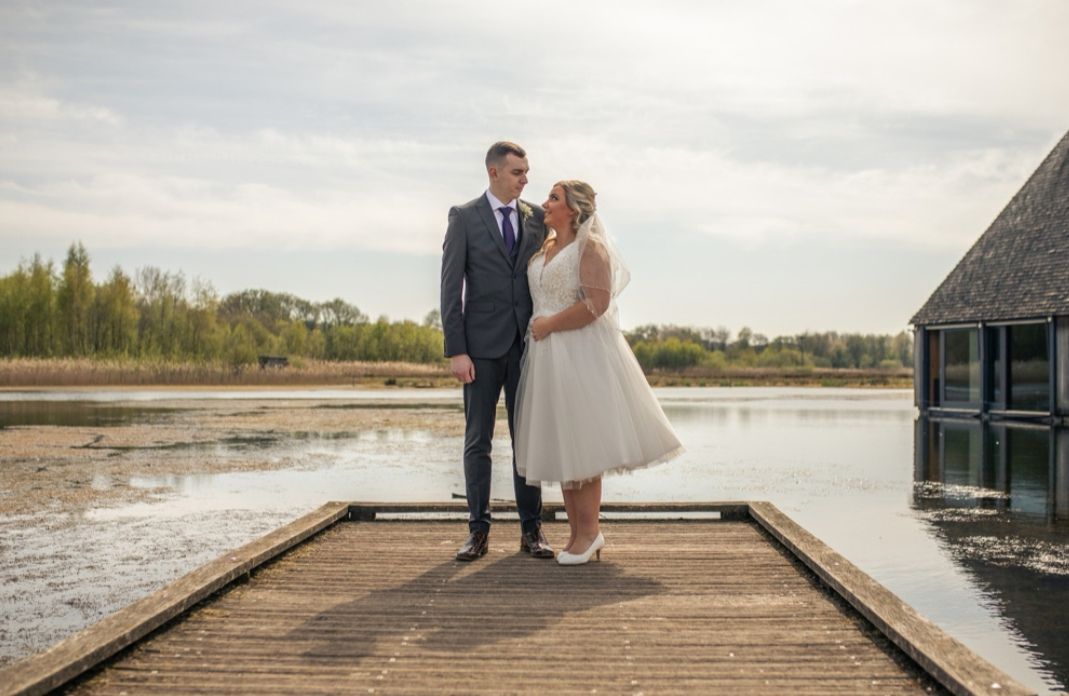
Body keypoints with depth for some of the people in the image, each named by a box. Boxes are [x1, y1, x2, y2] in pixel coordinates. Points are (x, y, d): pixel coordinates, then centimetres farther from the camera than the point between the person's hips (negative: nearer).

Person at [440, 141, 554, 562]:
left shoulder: (536, 217, 9)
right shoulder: (464, 217, -1)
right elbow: (451, 287, -5)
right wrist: (455, 351, -13)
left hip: (527, 342, 3)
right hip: (482, 344, -2)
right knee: (478, 440, 3)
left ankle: (531, 530, 12)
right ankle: (478, 531, 10)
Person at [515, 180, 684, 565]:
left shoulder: (590, 246, -8)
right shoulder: (543, 248, 15)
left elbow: (597, 303, -19)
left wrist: (549, 325, -13)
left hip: (581, 353, -8)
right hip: (547, 357, 8)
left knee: (581, 444, -6)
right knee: (561, 446, 7)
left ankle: (589, 530, 4)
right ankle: (577, 533, 13)